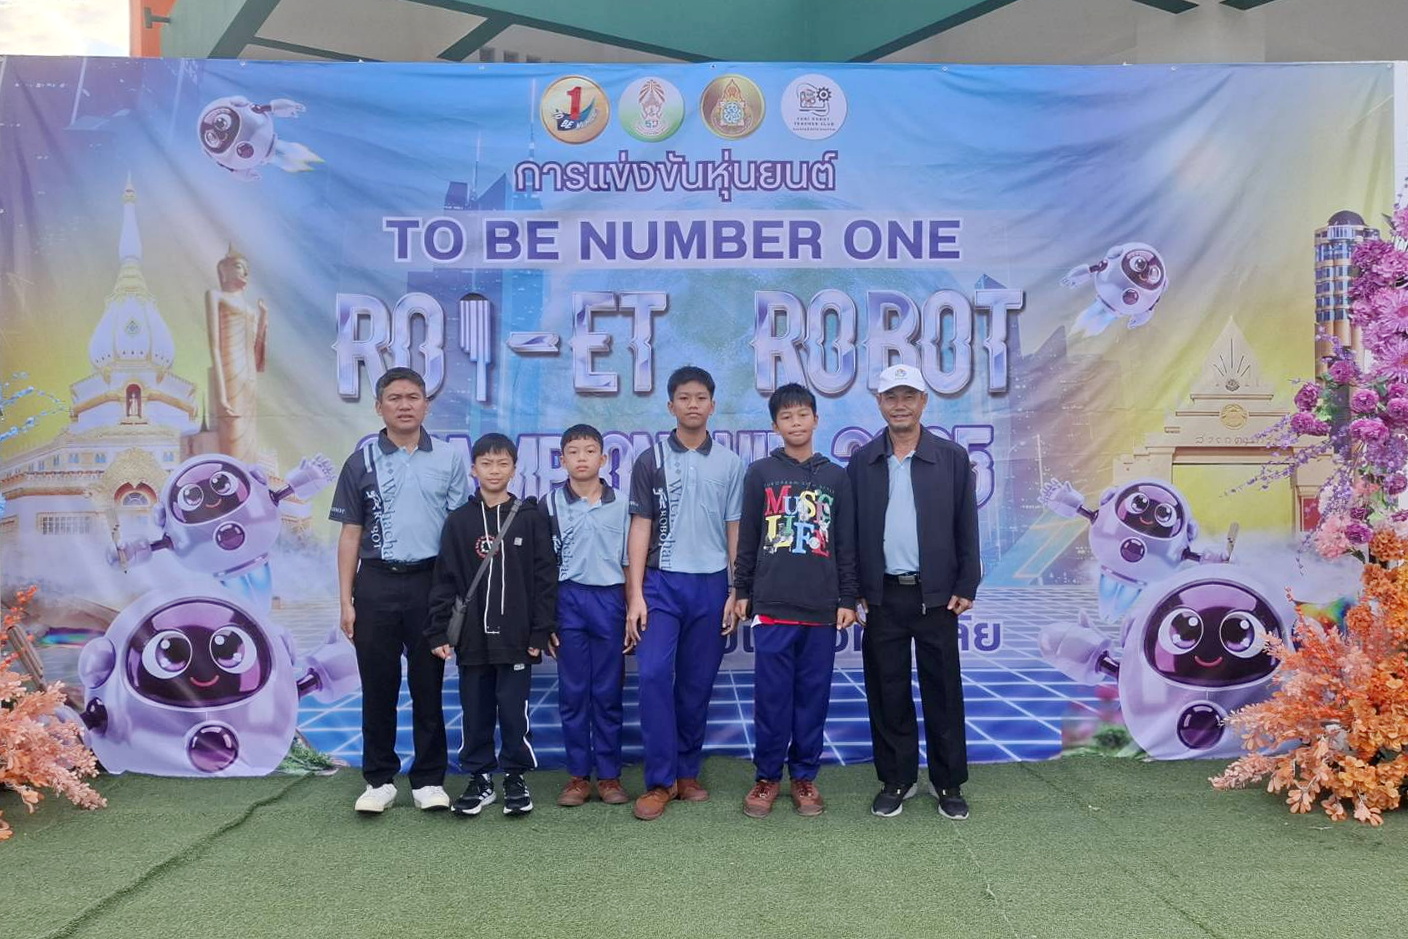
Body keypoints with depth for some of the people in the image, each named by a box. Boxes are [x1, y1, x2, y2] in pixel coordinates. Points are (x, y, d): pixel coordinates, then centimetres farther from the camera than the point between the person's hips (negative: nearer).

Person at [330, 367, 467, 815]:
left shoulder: (448, 458, 4)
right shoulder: (362, 460, 5)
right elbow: (350, 534, 6)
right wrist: (346, 601, 1)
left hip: (430, 580, 0)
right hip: (377, 583, 1)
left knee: (428, 685, 6)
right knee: (378, 686, 6)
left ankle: (429, 779, 16)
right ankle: (379, 779, 18)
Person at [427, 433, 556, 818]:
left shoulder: (530, 518, 0)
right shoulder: (458, 520, 5)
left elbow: (545, 577, -1)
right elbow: (445, 580, 5)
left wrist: (540, 631, -5)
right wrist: (439, 632, -1)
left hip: (516, 636, -2)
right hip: (472, 637, 2)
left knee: (514, 710, 2)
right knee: (475, 712, 9)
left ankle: (516, 777, 17)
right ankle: (479, 779, 21)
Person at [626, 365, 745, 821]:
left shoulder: (730, 463, 6)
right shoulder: (650, 460, 3)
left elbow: (735, 531, 8)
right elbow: (640, 528, 2)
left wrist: (737, 592, 2)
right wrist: (635, 594, -4)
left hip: (711, 585, 1)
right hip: (661, 583, -1)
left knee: (697, 682, 6)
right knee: (653, 675, -11)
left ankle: (687, 772, 19)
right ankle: (661, 780, -3)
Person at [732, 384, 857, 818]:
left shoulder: (837, 477, 8)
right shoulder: (760, 473, 5)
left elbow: (846, 545, 9)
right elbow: (747, 538, 7)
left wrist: (847, 599, 5)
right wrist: (742, 592, 5)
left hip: (822, 608, 1)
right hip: (772, 606, -1)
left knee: (813, 696, 6)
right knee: (771, 696, 2)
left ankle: (804, 776, 18)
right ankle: (767, 776, 15)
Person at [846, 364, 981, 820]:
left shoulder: (952, 458, 0)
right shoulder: (862, 462, 4)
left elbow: (967, 528, 2)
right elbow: (849, 530, 6)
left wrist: (966, 586, -2)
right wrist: (852, 590, 2)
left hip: (936, 594, -1)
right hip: (882, 596, 1)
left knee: (943, 692, 6)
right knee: (887, 692, 8)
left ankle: (949, 784, 19)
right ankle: (895, 780, 21)